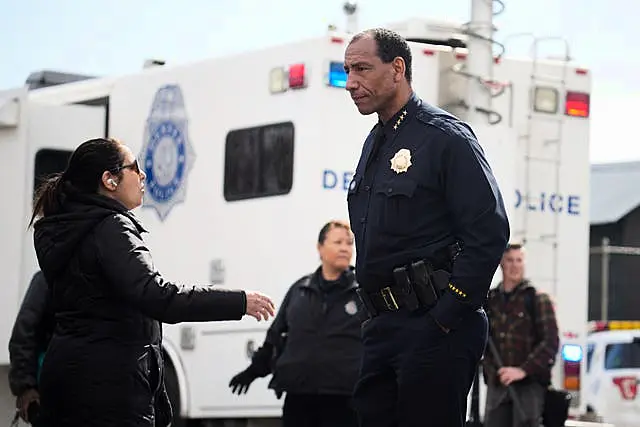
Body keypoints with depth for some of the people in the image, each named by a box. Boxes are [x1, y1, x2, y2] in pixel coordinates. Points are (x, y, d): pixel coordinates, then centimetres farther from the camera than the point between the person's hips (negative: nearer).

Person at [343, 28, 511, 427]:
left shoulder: (445, 136, -10)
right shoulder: (376, 143, 17)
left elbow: (489, 233, -17)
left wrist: (446, 317, -18)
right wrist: (377, 316, 16)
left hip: (435, 327, -9)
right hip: (384, 328, 9)